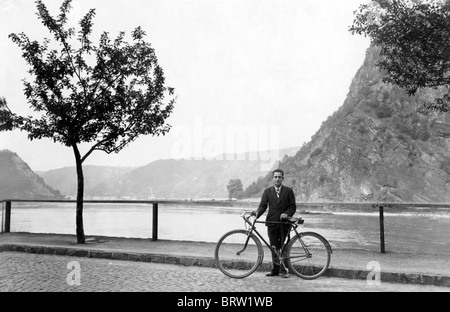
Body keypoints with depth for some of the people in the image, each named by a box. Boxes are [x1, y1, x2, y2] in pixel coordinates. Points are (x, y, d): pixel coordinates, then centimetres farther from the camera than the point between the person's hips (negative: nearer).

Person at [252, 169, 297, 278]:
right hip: (272, 223, 2)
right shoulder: (267, 191, 9)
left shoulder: (288, 191, 5)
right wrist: (257, 212, -18)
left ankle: (283, 270, 9)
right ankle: (275, 269, 16)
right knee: (274, 247, 7)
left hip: (284, 223, -1)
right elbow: (263, 205, 2)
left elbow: (293, 206, 1)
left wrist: (286, 213, -17)